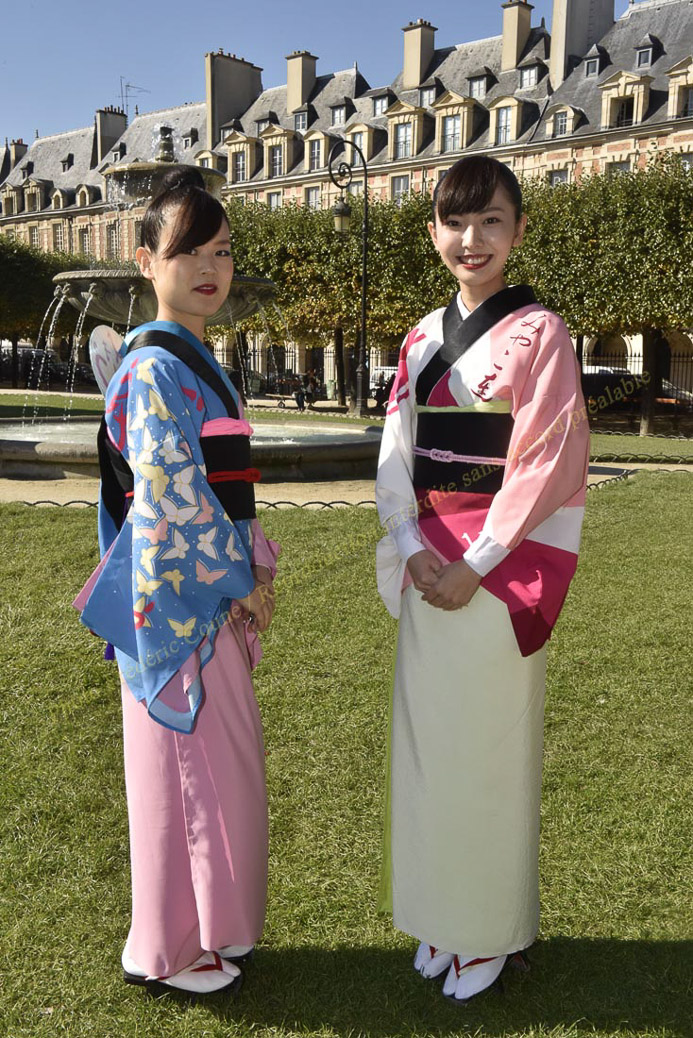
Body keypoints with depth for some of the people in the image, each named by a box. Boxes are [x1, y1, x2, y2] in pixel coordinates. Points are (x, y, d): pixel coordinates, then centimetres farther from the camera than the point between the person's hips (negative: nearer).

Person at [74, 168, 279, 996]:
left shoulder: (196, 364, 14)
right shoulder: (156, 369, -16)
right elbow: (171, 498, -22)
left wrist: (252, 569, 8)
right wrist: (241, 581, -13)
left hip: (211, 594, 9)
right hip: (179, 595, -9)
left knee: (211, 763, 19)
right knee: (188, 764, 4)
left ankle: (205, 924, 37)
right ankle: (165, 950, 24)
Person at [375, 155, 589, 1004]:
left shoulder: (539, 333, -5)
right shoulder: (421, 339, 11)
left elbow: (544, 464, -13)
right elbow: (395, 455, 7)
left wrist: (474, 566, -16)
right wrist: (412, 550, -7)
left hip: (501, 567, -5)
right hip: (426, 566, 6)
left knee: (489, 748, 4)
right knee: (425, 740, 12)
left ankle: (492, 933, 24)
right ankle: (439, 917, 31)